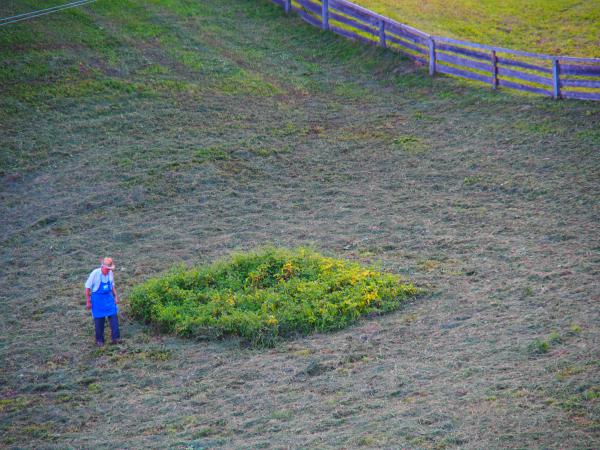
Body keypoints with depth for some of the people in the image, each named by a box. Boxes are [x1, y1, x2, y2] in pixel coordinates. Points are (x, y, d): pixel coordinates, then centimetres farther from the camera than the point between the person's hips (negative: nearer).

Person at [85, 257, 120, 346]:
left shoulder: (110, 273, -2)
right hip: (98, 299, -4)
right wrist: (88, 302, -9)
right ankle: (99, 340, 15)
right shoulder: (95, 273, -17)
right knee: (99, 321, 3)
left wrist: (115, 297, 11)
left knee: (114, 317, -4)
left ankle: (116, 338, 2)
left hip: (109, 298, 4)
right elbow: (87, 288, -10)